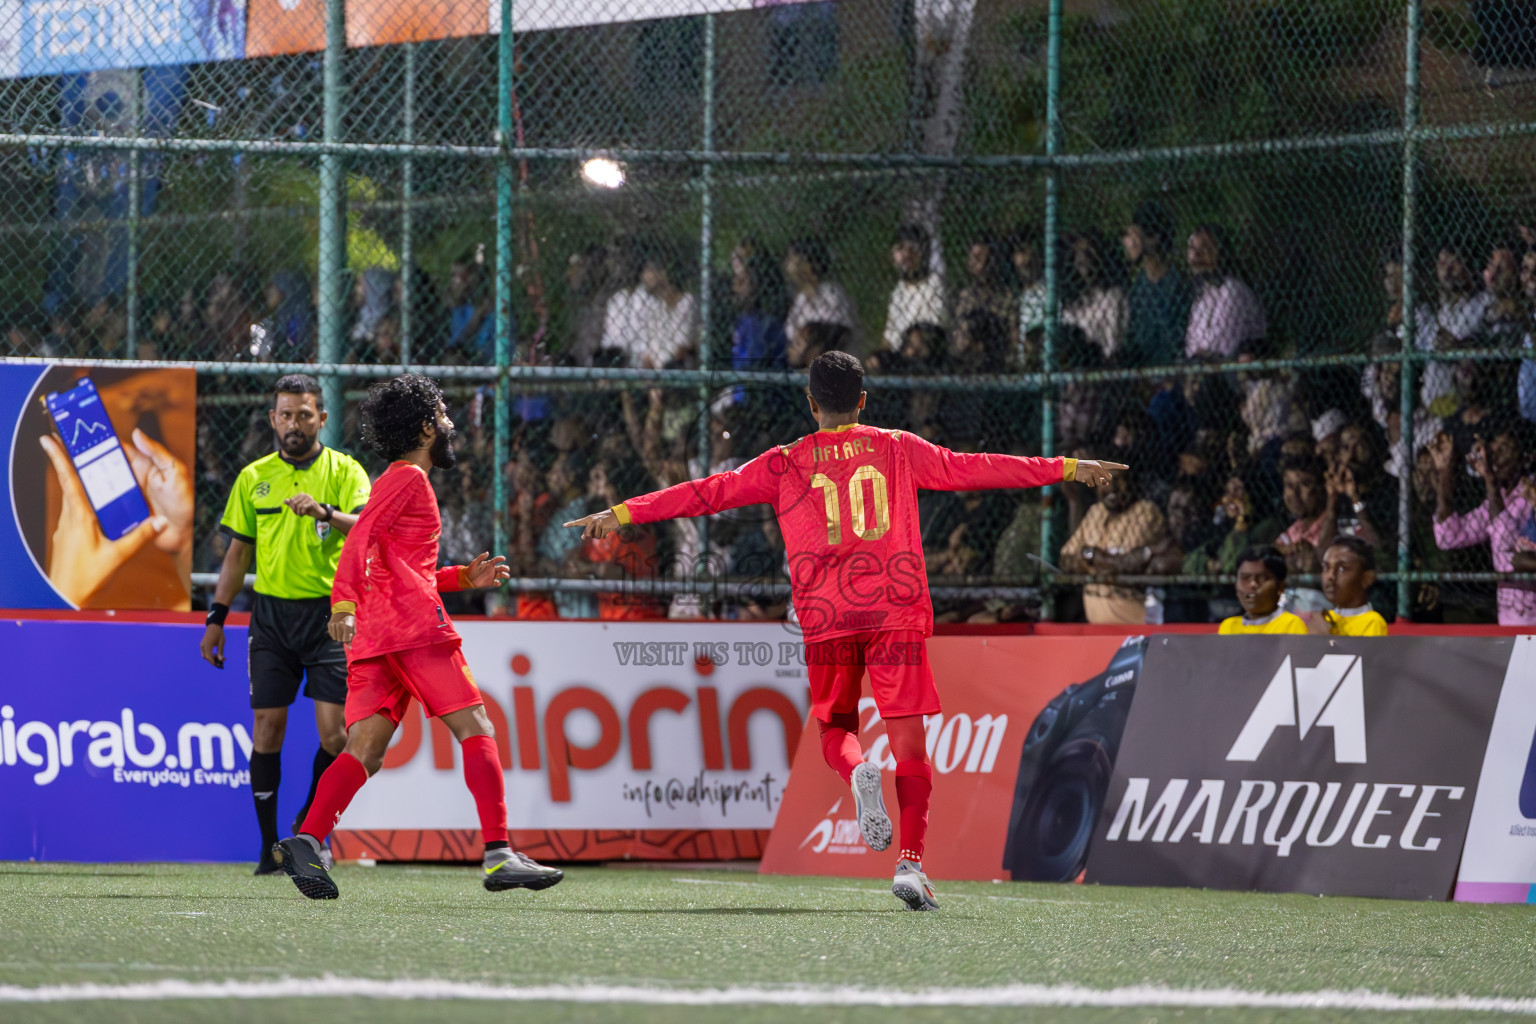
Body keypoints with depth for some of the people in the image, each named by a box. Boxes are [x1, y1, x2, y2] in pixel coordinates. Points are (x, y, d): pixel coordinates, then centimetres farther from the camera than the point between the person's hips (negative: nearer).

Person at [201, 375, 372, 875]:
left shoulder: (344, 471, 2)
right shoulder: (254, 478, 10)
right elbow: (237, 553, 15)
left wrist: (325, 513, -33)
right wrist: (216, 618, 11)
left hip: (329, 613, -2)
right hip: (271, 612, 2)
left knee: (334, 730, -8)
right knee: (267, 727, -3)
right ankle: (270, 847, 3)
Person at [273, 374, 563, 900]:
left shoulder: (398, 481, 29)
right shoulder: (408, 478, -1)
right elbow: (361, 538, -15)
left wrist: (465, 577, 27)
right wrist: (344, 604, -27)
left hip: (374, 638, 9)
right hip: (415, 625, -9)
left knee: (365, 749, -4)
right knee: (475, 730, -5)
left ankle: (307, 841, -23)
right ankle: (499, 854, -12)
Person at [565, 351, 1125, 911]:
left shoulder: (785, 464, 7)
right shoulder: (899, 450, 9)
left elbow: (710, 492, 5)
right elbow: (974, 470, 11)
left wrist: (622, 514, 8)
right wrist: (1068, 469, 19)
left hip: (826, 615, 0)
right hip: (896, 611, 0)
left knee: (836, 728, 15)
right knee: (908, 737, -1)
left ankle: (857, 771, -21)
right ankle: (911, 860, -16)